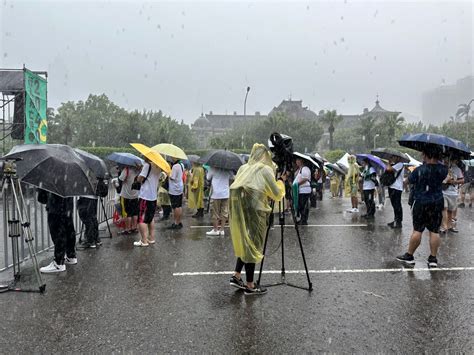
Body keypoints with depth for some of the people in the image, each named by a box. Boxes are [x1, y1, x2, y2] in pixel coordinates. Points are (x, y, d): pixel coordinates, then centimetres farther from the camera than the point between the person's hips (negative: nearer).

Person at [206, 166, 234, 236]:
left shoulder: (213, 168, -9)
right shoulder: (228, 169, -1)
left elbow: (208, 178, 1)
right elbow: (232, 178, 10)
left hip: (216, 194, -3)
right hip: (226, 194, 3)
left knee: (215, 213, 6)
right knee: (224, 212, 8)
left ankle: (215, 230, 11)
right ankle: (222, 230, 11)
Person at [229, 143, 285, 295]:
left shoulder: (243, 168, 15)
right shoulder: (265, 169, -2)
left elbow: (237, 188, 16)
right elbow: (276, 194, 1)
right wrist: (281, 180, 18)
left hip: (238, 209, 7)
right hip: (253, 211, -6)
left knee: (244, 243, 19)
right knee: (252, 245, 2)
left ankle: (236, 276, 18)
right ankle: (250, 286, 9)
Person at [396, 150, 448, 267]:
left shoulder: (419, 170, -13)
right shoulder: (443, 169, -3)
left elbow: (409, 181, -1)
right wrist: (437, 160, 11)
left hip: (421, 202, -3)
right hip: (437, 202, 3)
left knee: (417, 230, 3)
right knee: (434, 231, 6)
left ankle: (409, 256, 12)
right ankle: (433, 258, 11)